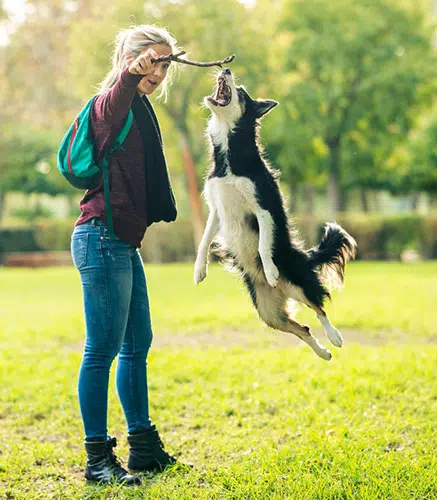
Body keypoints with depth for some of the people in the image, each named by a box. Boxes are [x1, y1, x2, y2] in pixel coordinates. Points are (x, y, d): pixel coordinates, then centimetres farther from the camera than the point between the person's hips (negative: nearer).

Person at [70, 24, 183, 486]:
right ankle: (97, 459, -1)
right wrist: (132, 71, -56)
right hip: (103, 239, -11)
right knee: (102, 351, -7)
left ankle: (143, 446, 27)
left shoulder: (138, 110, 20)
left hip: (124, 243, 11)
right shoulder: (112, 104, -10)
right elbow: (116, 95, -37)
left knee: (137, 345, 16)